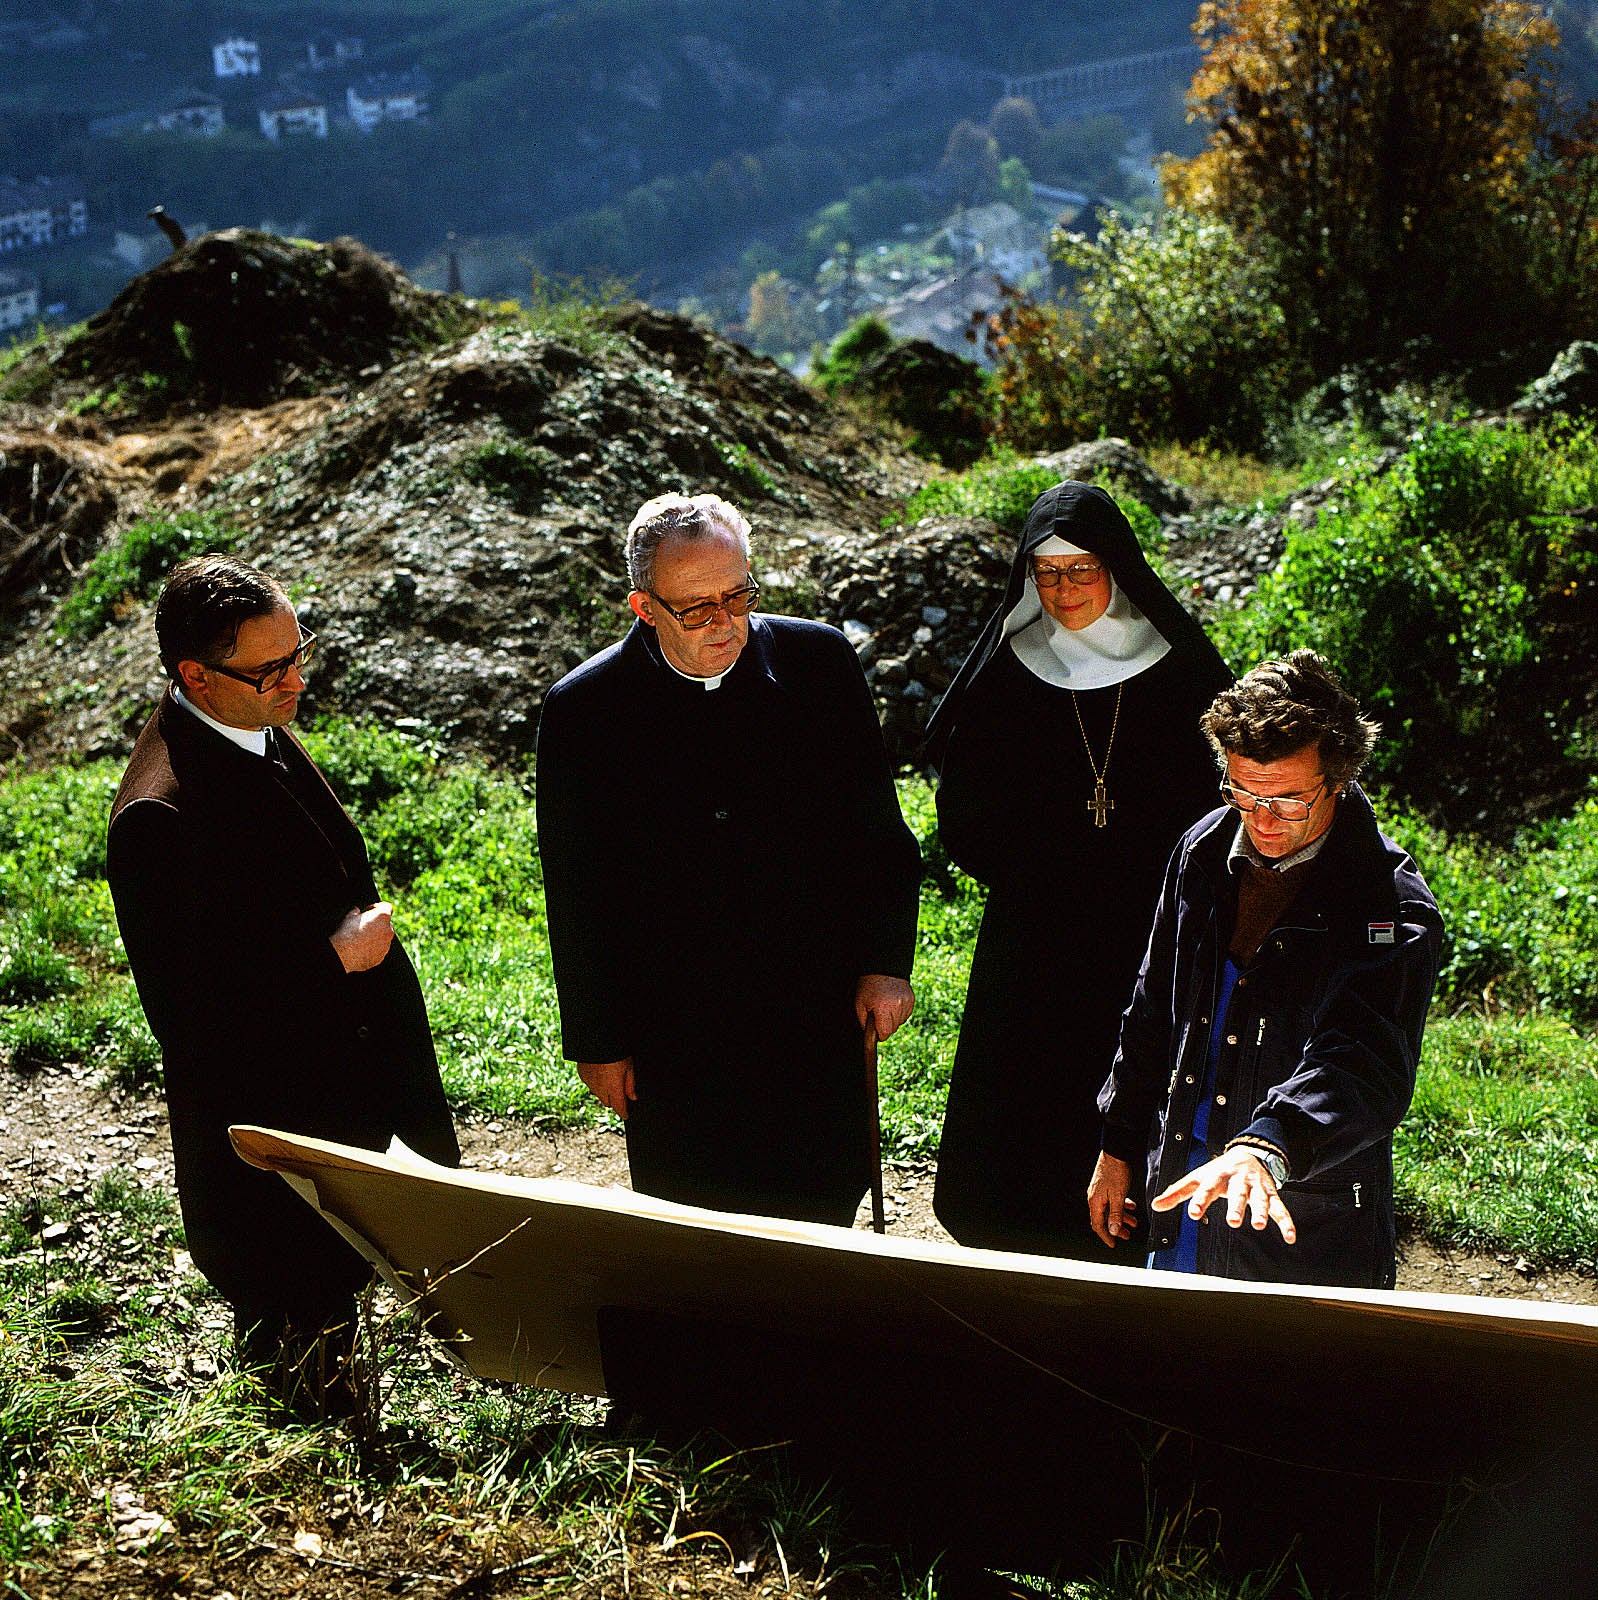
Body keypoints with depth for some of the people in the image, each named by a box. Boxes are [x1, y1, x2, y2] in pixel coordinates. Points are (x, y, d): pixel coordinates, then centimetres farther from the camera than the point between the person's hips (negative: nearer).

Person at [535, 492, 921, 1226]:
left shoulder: (820, 663, -4)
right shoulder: (582, 711, -9)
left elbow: (879, 831, 6)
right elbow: (576, 895, -1)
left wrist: (887, 962, 0)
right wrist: (596, 1042, 0)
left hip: (819, 1023, 2)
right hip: (672, 1041, -1)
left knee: (824, 1213, 12)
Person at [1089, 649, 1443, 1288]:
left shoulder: (1394, 911, -20)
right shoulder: (1204, 851, 0)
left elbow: (1363, 1066, -34)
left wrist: (1267, 1147, -51)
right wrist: (1118, 1147, 16)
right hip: (1182, 1198, 6)